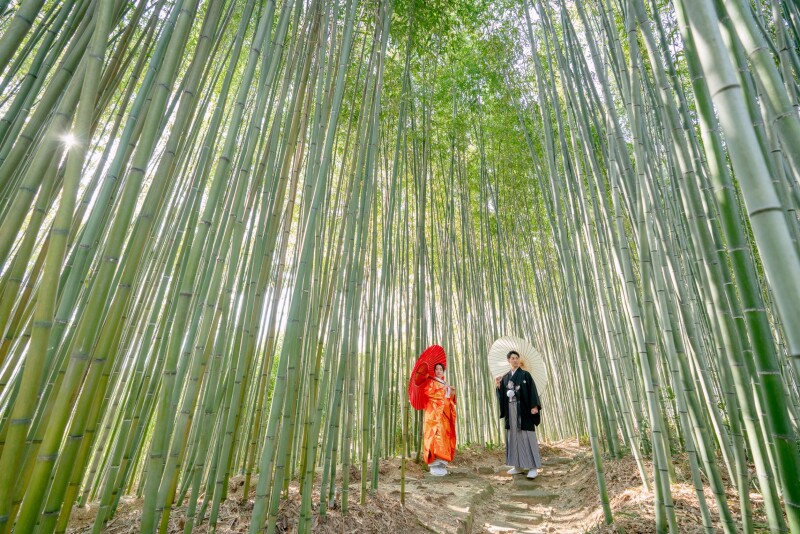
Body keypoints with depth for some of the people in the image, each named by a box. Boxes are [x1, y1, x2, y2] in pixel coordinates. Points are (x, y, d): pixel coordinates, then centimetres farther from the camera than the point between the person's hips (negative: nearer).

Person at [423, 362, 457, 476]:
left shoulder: (446, 384, 23)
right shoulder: (431, 382, 4)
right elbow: (428, 392, -15)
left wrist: (452, 393, 4)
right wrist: (442, 389, -11)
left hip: (445, 414, 7)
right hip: (435, 413, -6)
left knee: (445, 436, 2)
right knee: (437, 435, -15)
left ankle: (441, 464, 8)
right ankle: (435, 465, -15)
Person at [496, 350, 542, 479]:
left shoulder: (525, 374, 0)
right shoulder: (505, 377, 12)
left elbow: (532, 390, -8)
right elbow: (502, 394, 10)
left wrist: (534, 406, -18)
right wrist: (498, 386, -8)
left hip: (524, 409, -5)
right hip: (511, 410, 5)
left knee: (527, 437, -5)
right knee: (514, 436, 8)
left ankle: (533, 467, 1)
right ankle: (518, 465, 17)